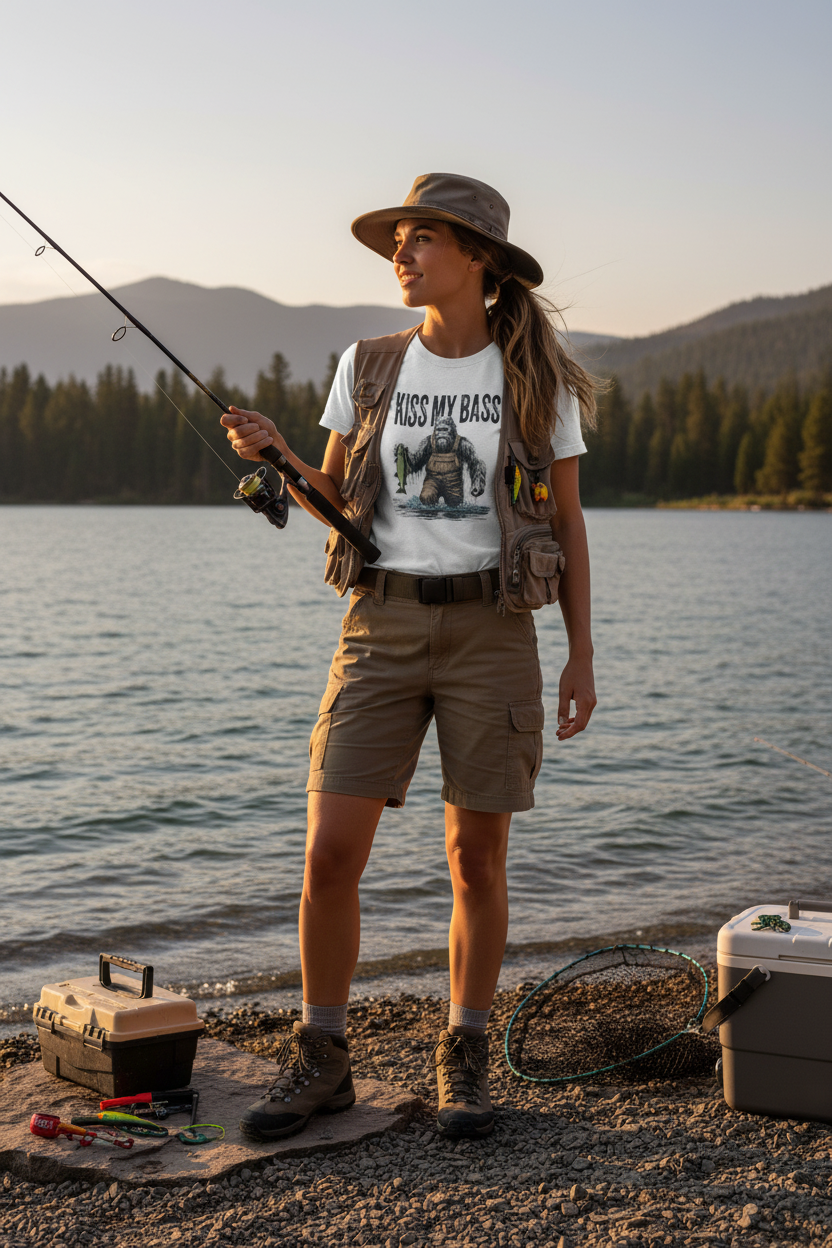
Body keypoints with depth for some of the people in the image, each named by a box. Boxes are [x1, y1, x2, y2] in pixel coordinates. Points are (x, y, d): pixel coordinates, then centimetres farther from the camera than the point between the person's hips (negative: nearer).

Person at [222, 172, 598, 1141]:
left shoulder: (539, 379, 0)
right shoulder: (368, 367, 6)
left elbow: (567, 522, 4)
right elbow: (334, 502, 10)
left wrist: (582, 654, 0)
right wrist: (270, 454, -9)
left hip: (491, 632, -1)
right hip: (381, 626, 2)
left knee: (477, 857, 2)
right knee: (331, 853, -4)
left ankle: (464, 1063, 20)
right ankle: (319, 1061, 13)